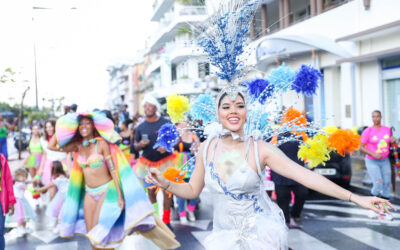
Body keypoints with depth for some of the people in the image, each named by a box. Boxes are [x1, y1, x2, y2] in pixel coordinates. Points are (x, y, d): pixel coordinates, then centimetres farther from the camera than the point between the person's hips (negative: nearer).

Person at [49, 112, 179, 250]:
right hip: (89, 193, 5)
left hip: (106, 191, -5)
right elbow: (52, 146, 6)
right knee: (90, 234, 6)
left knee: (100, 234, -10)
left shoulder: (101, 143, -11)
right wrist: (61, 127, 3)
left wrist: (120, 195, -19)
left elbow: (113, 169, -14)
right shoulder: (78, 145, 4)